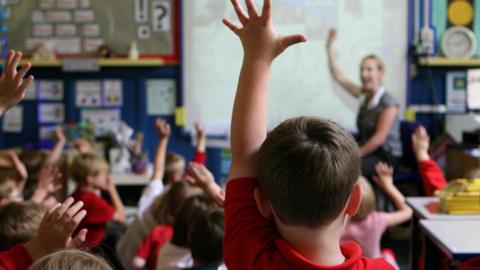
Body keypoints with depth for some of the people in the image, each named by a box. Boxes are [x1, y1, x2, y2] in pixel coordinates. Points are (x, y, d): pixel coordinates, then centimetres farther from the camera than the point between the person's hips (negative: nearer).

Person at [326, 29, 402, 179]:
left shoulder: (388, 102, -12)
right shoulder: (364, 94, 8)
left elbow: (380, 137, -16)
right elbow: (339, 77, 15)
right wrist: (329, 47, 14)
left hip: (386, 157, -7)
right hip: (369, 152, 7)